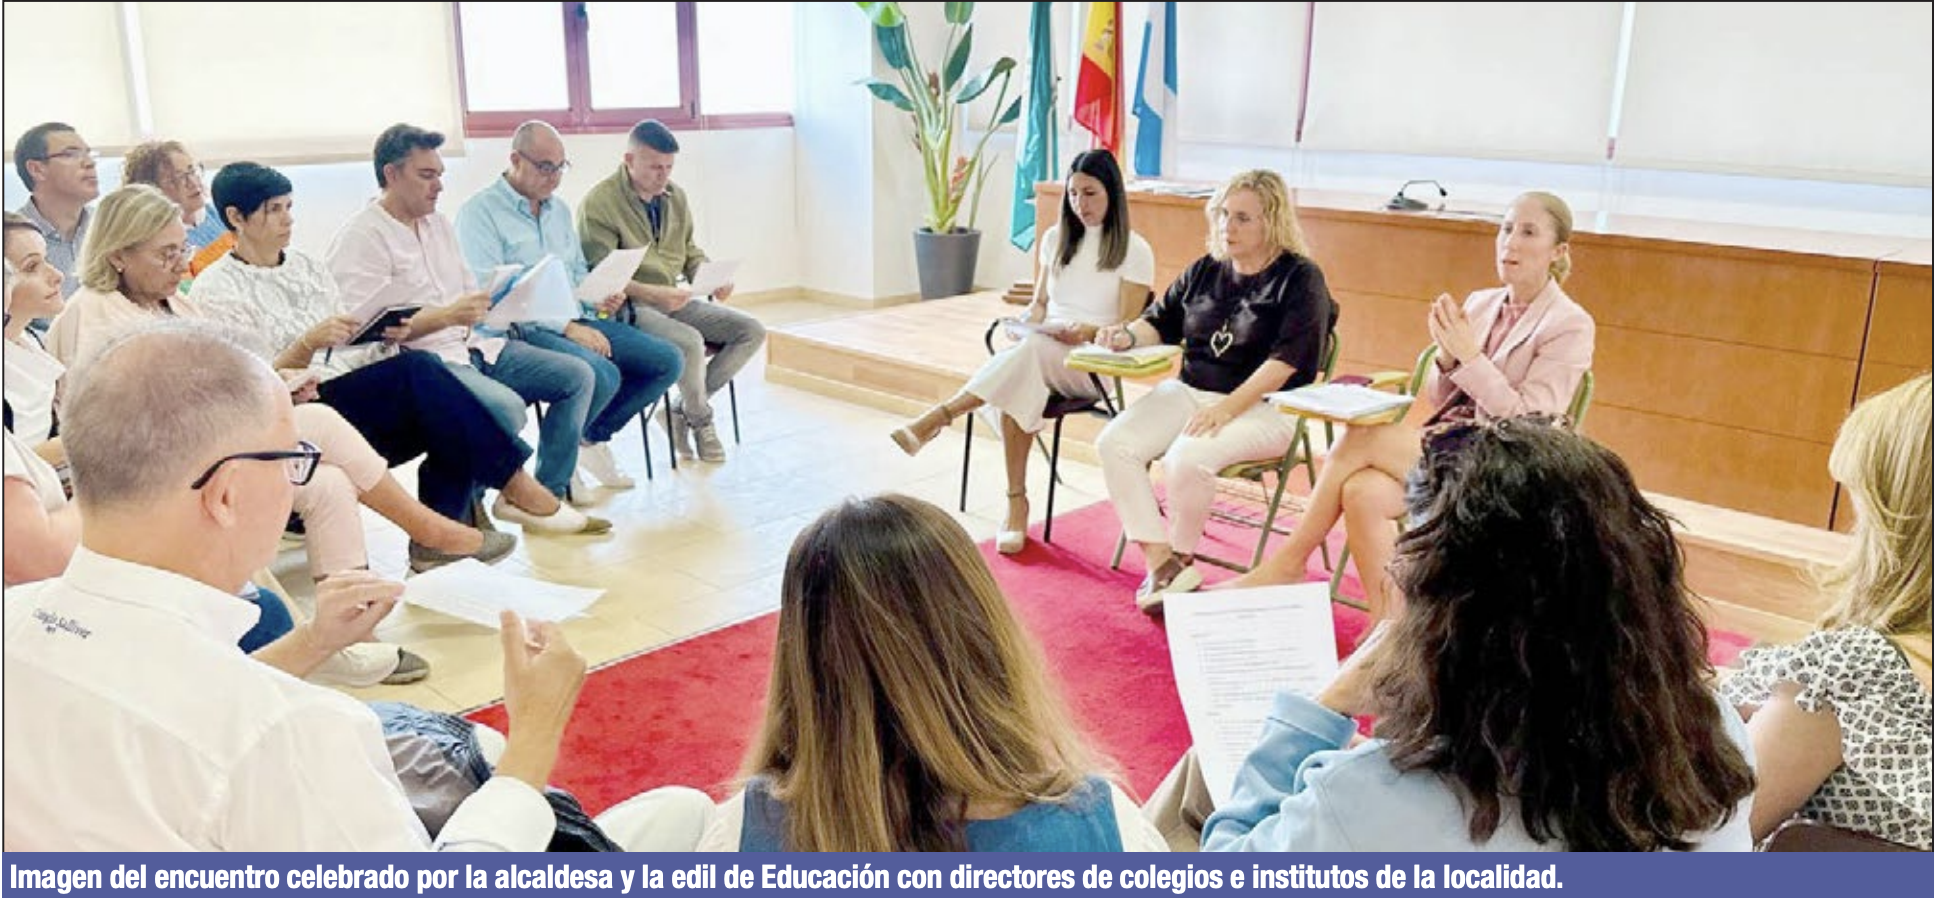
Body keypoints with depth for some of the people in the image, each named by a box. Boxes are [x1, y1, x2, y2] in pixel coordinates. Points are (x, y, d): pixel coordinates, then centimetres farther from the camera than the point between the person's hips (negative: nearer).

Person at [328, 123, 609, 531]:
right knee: (506, 407, -34)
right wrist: (446, 316, -24)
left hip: (471, 346, 9)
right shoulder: (361, 237, -8)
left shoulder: (439, 225, 19)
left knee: (577, 375, -2)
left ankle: (546, 497, -2)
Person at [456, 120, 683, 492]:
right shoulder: (480, 212, -5)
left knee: (667, 361, -6)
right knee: (601, 375, -34)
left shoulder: (559, 208, 20)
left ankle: (592, 439, 11)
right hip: (522, 329, -8)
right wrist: (567, 328, -19)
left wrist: (599, 299, 1)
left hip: (575, 320, 8)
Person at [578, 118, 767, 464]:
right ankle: (701, 421, -6)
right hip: (629, 307, -8)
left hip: (673, 300, 8)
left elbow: (689, 250, 20)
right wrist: (653, 293, -30)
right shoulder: (599, 203, -12)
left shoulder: (675, 195, 11)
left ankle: (683, 410, -3)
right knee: (690, 342, -35)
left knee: (752, 332, -6)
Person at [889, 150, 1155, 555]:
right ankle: (1016, 503, -35)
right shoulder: (1055, 239, 19)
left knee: (1029, 353, -39)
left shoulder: (1134, 251, 3)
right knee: (1020, 382, -36)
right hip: (1040, 349, 4)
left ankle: (936, 419, -42)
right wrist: (1026, 323, 1)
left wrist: (1090, 332, -19)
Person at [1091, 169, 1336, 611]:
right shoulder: (1204, 271, 15)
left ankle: (1181, 556, -6)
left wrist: (1228, 408, -24)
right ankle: (1159, 562, -19)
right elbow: (1161, 322, 23)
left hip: (1264, 407, -6)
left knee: (1186, 458, -33)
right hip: (1188, 392, 7)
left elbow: (1286, 361, -15)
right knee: (1114, 443, -17)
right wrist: (1128, 335, -1)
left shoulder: (1300, 278, -4)